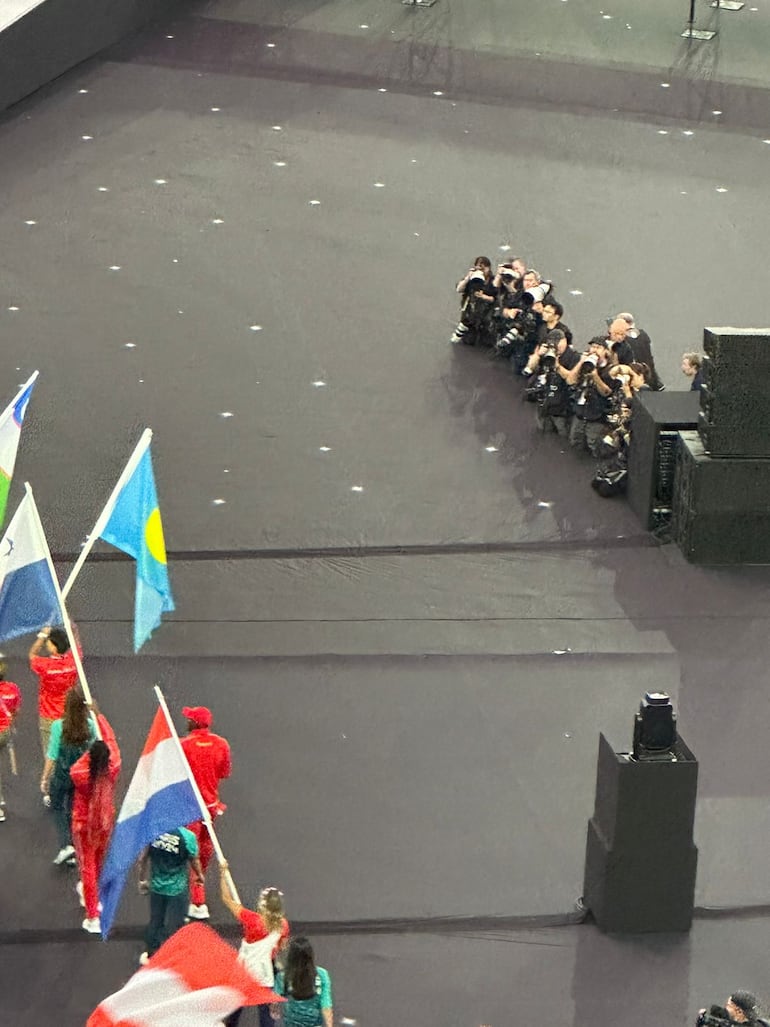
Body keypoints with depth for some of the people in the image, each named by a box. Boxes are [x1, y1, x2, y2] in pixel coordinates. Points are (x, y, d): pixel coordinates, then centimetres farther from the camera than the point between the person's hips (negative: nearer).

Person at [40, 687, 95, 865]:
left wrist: (45, 778, -5)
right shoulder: (90, 725, -12)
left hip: (62, 775, -3)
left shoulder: (58, 726, -21)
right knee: (73, 810, 20)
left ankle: (66, 845, 2)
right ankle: (73, 854, 25)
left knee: (57, 808, 19)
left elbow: (52, 755, -16)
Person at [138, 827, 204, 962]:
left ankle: (151, 953, 37)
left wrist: (142, 880, 13)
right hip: (177, 889, -4)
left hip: (156, 886, 4)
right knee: (174, 925, 11)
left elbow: (142, 859, -4)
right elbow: (194, 862, -8)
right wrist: (200, 875, 14)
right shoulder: (187, 836, -24)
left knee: (155, 921, 22)